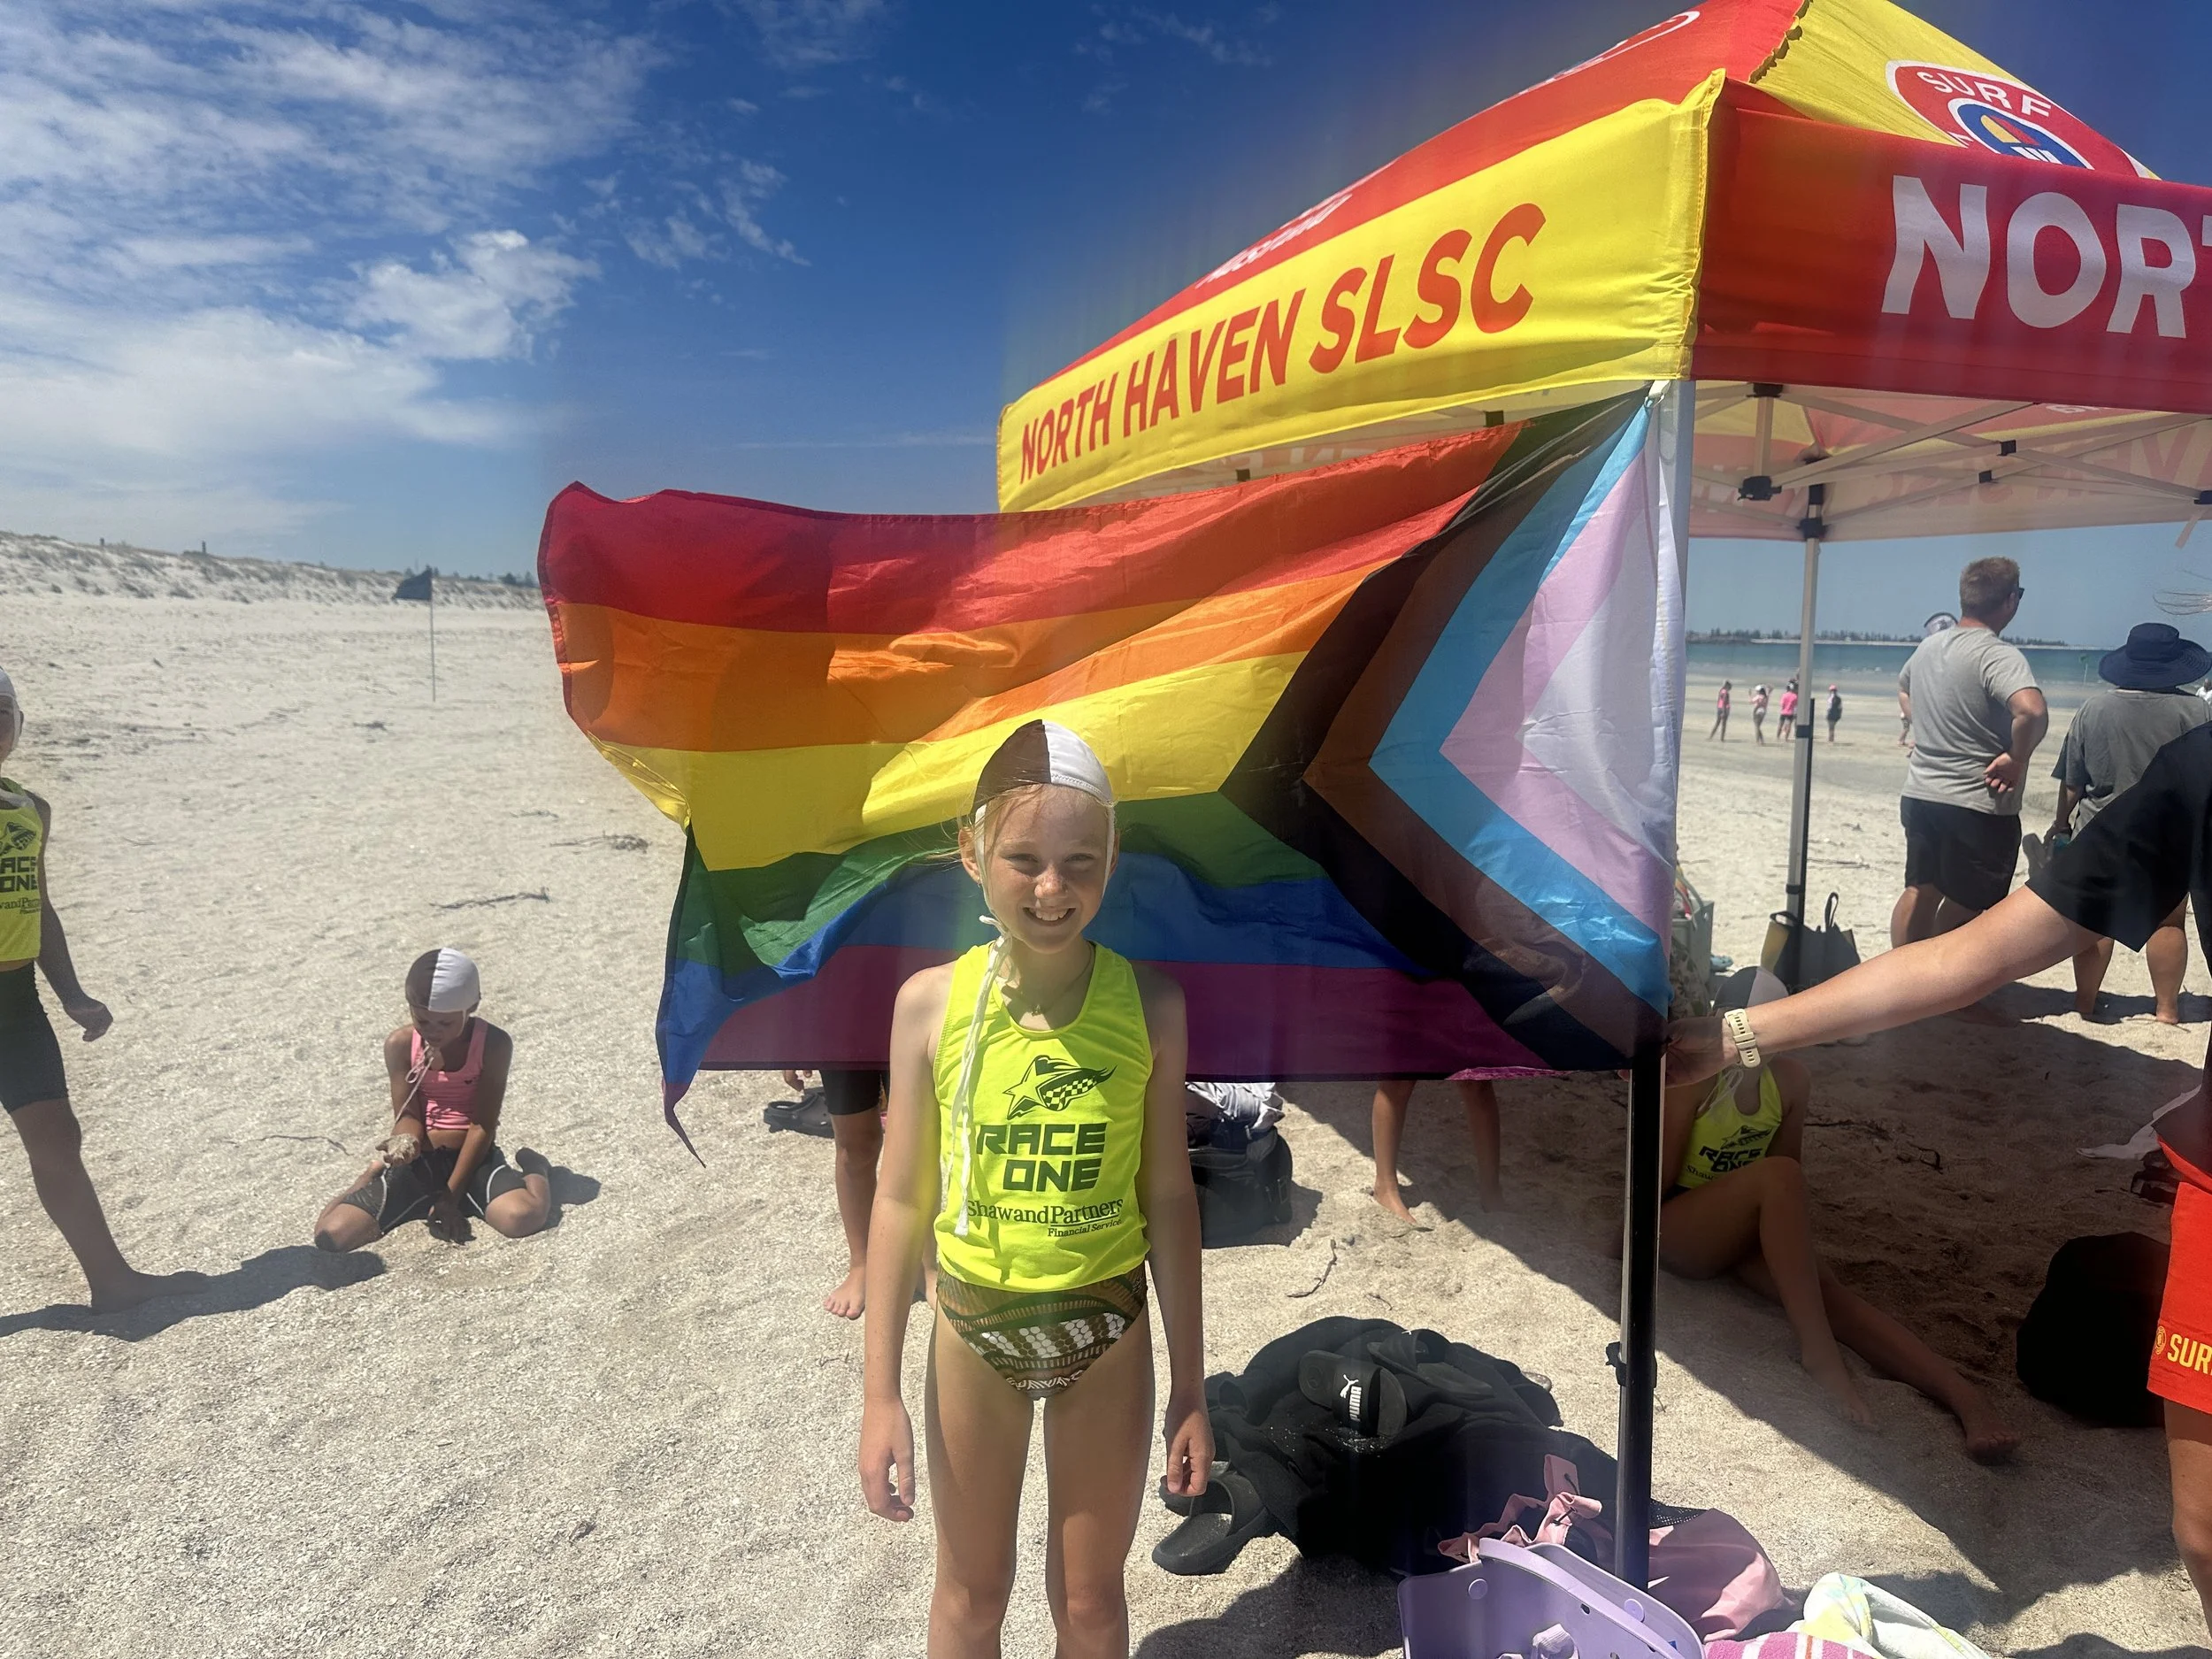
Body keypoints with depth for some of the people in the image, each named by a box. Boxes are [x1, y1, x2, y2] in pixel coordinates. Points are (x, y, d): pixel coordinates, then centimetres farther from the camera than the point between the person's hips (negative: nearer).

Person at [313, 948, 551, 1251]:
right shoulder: (400, 1044, -7)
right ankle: (377, 1173, 15)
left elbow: (483, 1125, -12)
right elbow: (408, 1115, -5)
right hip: (420, 1160, 3)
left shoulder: (494, 1043, -14)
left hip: (472, 1157, -3)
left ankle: (536, 1174, 2)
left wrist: (451, 1196, -12)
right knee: (331, 1234, -18)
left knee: (522, 1217, -35)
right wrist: (406, 1142, -30)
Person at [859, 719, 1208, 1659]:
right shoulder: (931, 1002, -13)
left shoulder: (1149, 1006, -13)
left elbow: (1168, 1199, -5)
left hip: (1107, 1335, 0)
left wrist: (1189, 1387, 0)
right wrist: (881, 1393, -4)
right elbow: (900, 1199, -6)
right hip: (973, 1330, 0)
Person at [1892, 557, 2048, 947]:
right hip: (1978, 805, -8)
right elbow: (2032, 711, -36)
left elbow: (1903, 688, 29)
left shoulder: (1928, 646, 7)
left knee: (1920, 892, 17)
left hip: (1919, 794, 8)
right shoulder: (1998, 655, -19)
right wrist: (2016, 757, -22)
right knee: (1964, 908, 5)